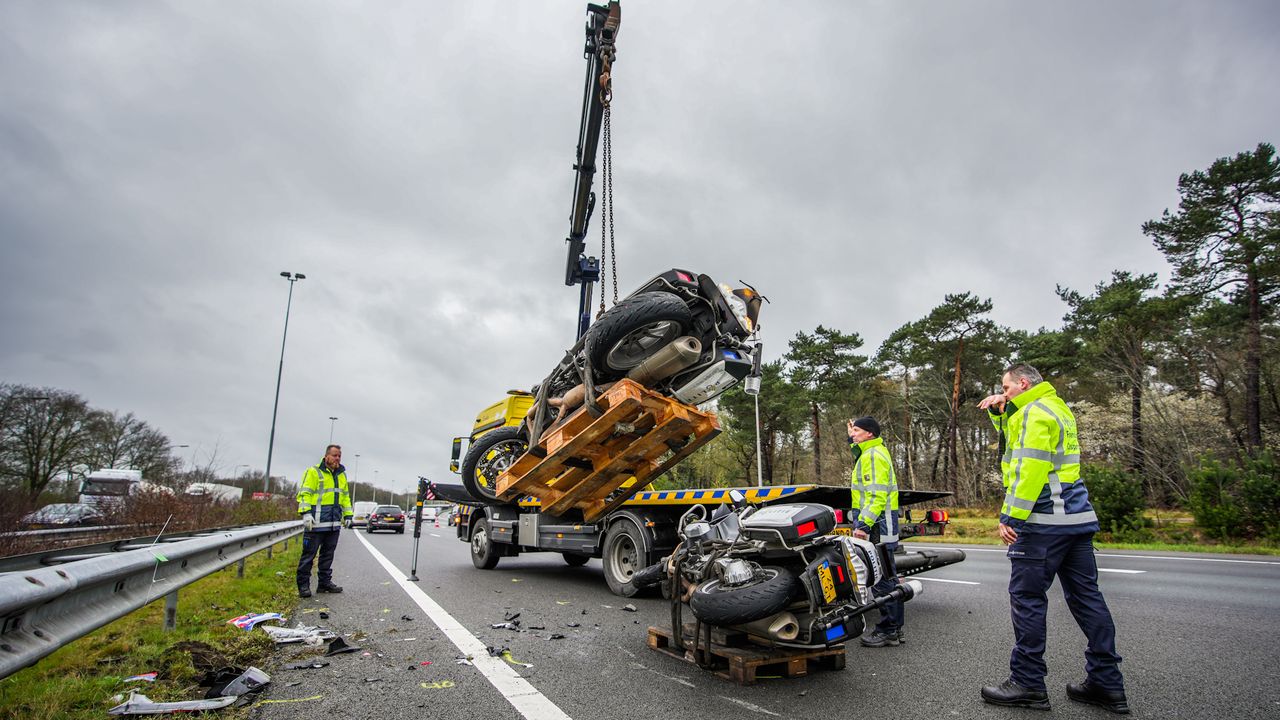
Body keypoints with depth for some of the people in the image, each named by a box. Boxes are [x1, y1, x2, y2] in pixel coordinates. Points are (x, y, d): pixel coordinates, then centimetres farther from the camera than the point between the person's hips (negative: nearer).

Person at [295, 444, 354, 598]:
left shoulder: (342, 475, 17)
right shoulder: (314, 472, -4)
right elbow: (305, 493, -9)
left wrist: (348, 515, 18)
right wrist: (306, 512, -20)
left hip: (334, 523, 7)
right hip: (316, 522, -6)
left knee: (328, 554, 12)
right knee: (309, 554, -1)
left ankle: (325, 582, 20)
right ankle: (303, 585, 7)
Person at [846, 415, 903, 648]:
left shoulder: (873, 455, -14)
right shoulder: (872, 451, 17)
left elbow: (877, 495, -22)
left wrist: (864, 523, -26)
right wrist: (853, 440, 42)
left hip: (878, 522, -11)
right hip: (879, 522, 11)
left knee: (881, 579, -6)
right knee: (887, 577, 14)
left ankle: (888, 630, 0)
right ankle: (895, 628, 22)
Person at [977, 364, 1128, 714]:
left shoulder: (1035, 411, -10)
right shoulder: (1057, 408, 20)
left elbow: (1031, 468, -19)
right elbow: (1016, 436, 33)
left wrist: (1011, 516, -19)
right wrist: (999, 410, 15)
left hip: (1045, 521, -10)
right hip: (1077, 517, 10)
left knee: (1027, 598, -3)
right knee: (1086, 597, 11)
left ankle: (1028, 683, 3)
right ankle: (1107, 683, 17)